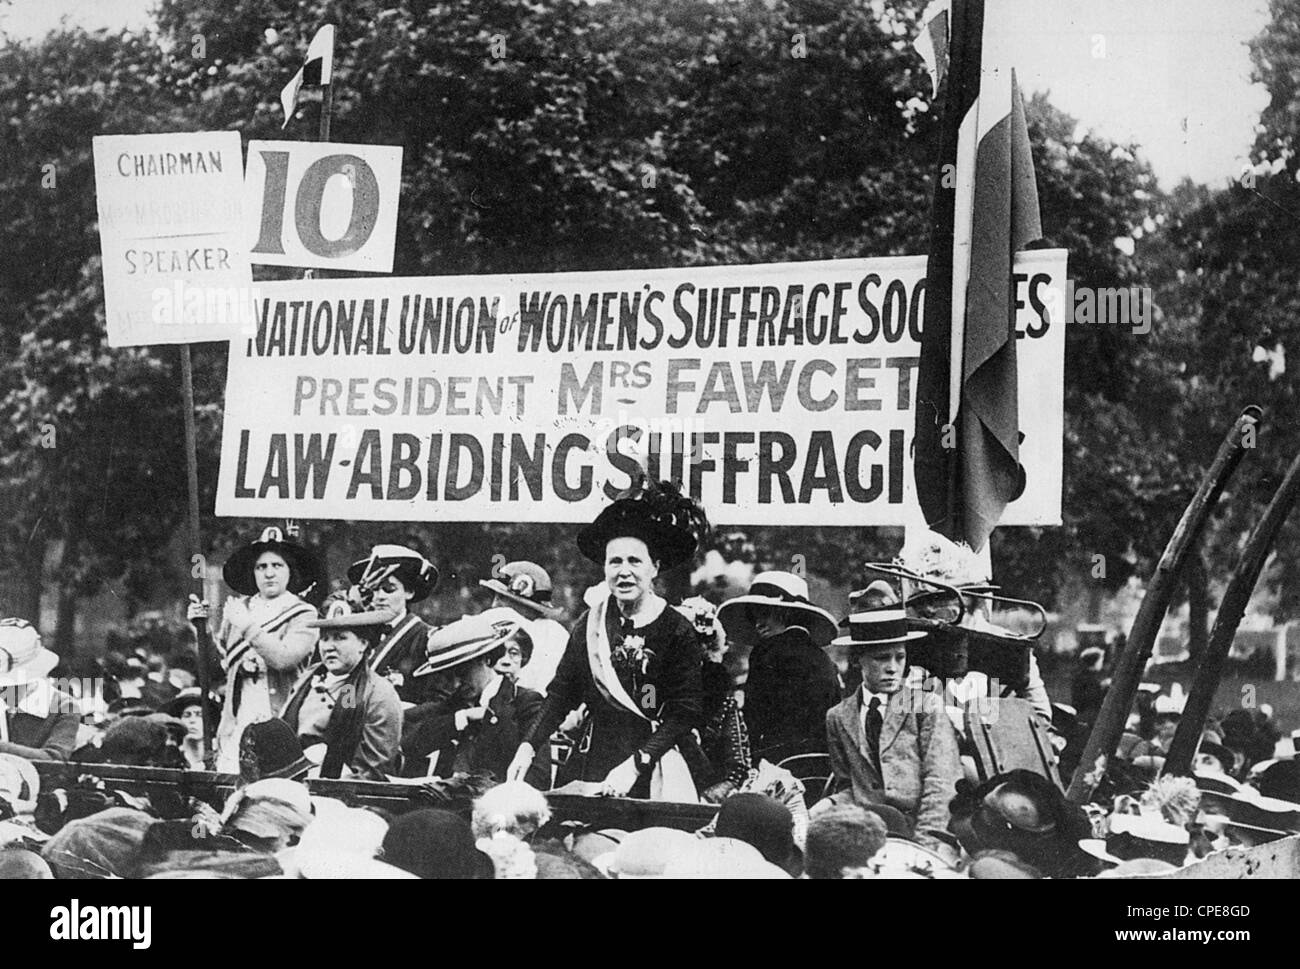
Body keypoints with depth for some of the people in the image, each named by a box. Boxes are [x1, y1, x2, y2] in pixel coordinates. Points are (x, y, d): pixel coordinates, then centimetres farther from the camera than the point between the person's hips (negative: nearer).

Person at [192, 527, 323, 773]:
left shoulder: (303, 614, 2)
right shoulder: (238, 608, 14)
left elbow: (284, 658, -13)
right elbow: (220, 658, 21)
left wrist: (248, 627, -11)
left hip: (280, 721, -3)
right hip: (236, 722, 3)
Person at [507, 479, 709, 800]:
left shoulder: (676, 631, -4)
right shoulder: (589, 624, 6)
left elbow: (685, 713, -8)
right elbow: (561, 692, 11)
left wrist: (635, 765, -17)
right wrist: (528, 747, -2)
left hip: (652, 775, -3)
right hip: (590, 764, 3)